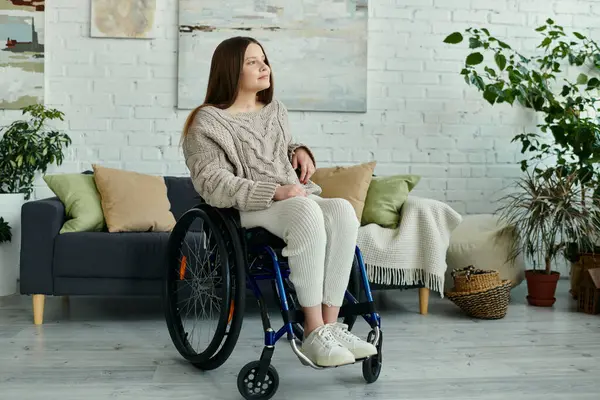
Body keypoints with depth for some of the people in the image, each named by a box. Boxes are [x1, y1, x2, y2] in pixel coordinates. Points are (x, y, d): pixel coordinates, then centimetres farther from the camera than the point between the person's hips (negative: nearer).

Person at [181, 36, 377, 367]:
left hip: (297, 198, 6)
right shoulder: (208, 122, -2)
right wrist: (274, 193, -22)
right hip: (247, 211, -6)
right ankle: (313, 334, -35)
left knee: (342, 210, -29)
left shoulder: (275, 110, 19)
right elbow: (213, 184, -13)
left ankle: (330, 326, -29)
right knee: (306, 211, -38)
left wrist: (301, 151, 9)